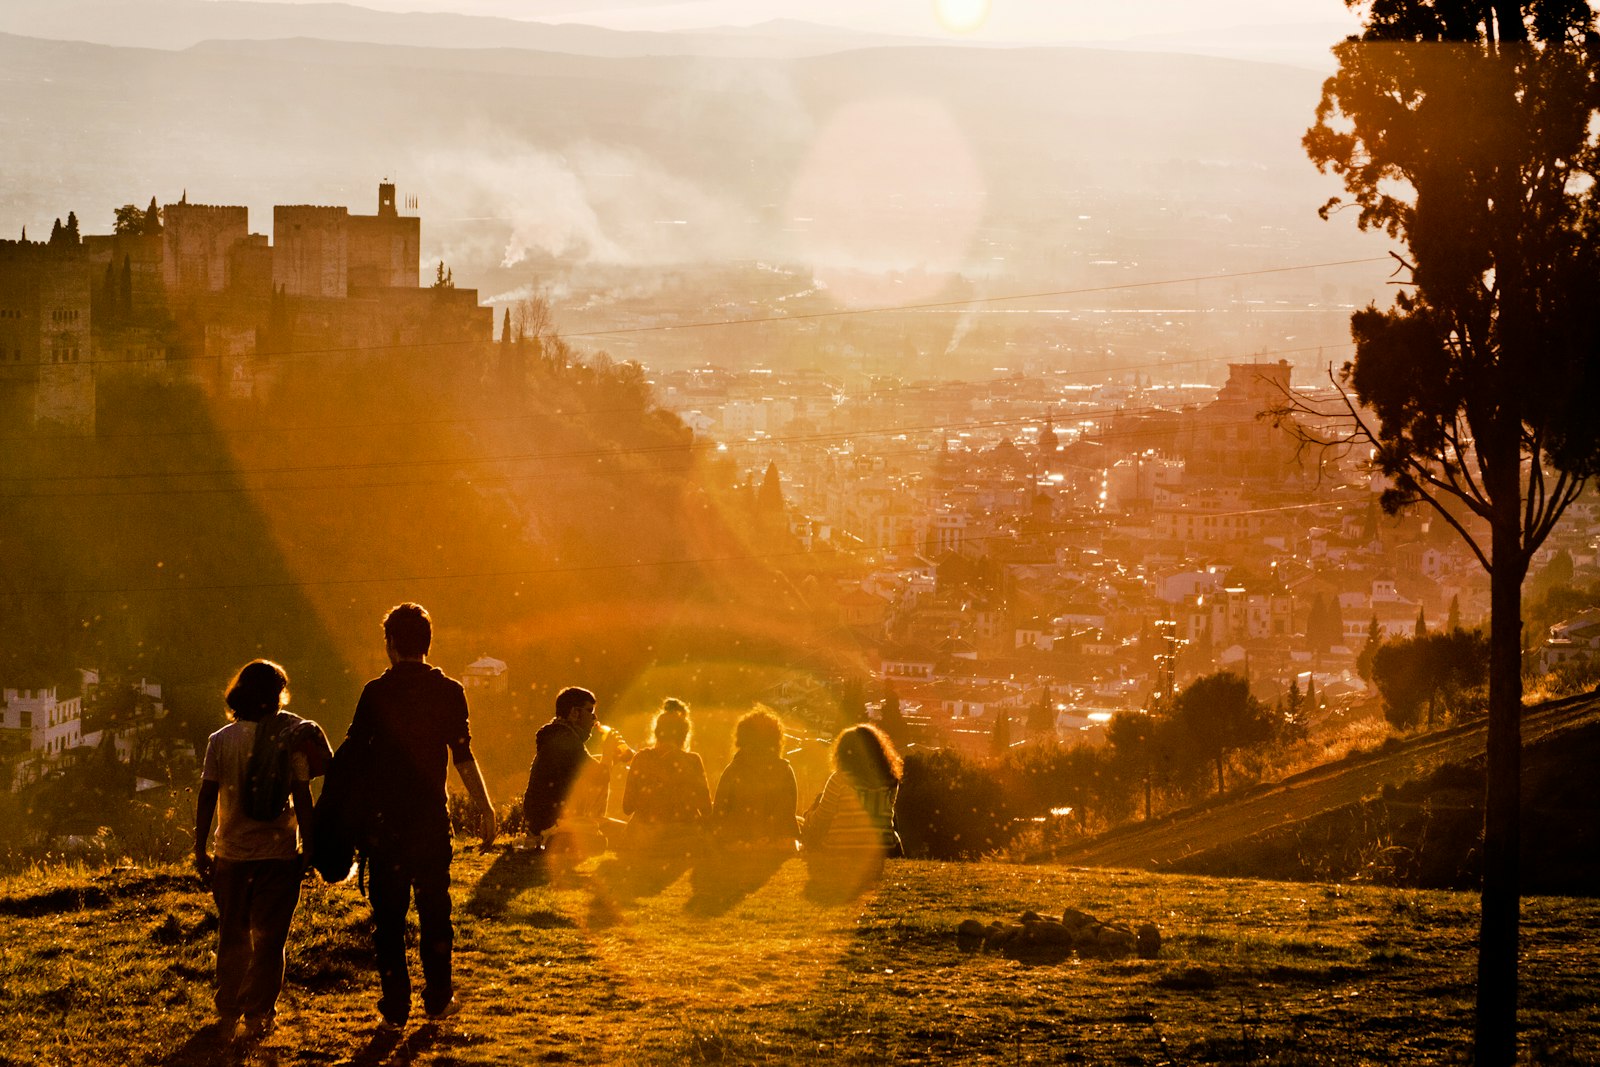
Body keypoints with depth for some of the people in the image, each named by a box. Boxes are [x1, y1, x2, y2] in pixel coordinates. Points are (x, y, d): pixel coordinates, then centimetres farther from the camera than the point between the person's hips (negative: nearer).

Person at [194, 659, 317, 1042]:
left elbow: (207, 796, -3)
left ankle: (227, 1014, 21)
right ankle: (258, 1016, 6)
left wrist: (200, 848, 4)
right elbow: (302, 796, -7)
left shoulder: (221, 740, -2)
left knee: (232, 936, 15)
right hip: (278, 852, -2)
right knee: (268, 938, 6)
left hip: (231, 852, 2)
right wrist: (308, 846, 1)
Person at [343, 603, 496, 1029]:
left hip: (385, 816, -1)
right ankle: (438, 998, 17)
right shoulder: (449, 691, -2)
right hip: (431, 814, 1)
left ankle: (396, 1004, 5)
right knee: (434, 906, 12)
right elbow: (463, 757, -5)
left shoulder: (376, 693, -4)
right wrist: (484, 808, 1)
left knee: (388, 911, 5)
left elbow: (353, 752, -3)